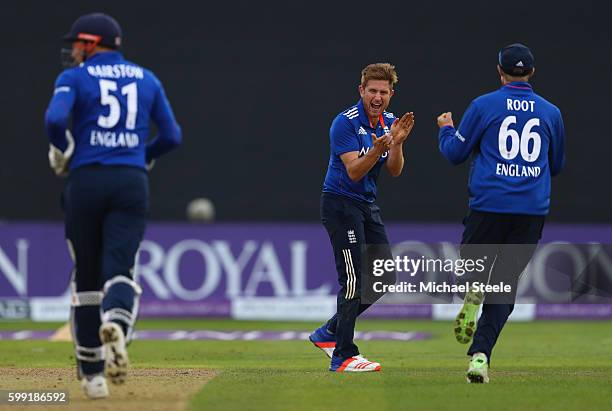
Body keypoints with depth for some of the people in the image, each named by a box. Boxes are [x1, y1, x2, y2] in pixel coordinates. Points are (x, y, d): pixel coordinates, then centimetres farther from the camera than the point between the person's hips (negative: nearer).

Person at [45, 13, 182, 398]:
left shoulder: (75, 78, 4)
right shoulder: (147, 79, 15)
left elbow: (55, 119, -14)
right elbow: (172, 136, 13)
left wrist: (62, 152, 5)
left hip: (86, 182, -1)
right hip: (132, 184, 1)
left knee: (87, 276, 10)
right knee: (120, 271, -5)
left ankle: (92, 373, 13)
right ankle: (116, 325, -41)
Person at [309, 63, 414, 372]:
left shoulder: (389, 123, 7)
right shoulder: (346, 123, -16)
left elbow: (394, 171, 0)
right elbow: (354, 172, -23)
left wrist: (397, 143, -17)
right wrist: (377, 148, -38)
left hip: (368, 205, 8)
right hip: (340, 204, -8)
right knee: (353, 279, -13)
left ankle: (329, 333, 21)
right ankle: (343, 356, -11)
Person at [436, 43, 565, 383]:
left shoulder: (484, 106, 1)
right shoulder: (550, 112, 10)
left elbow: (455, 153, 6)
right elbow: (556, 165, 21)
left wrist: (446, 129, 26)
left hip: (489, 205, -2)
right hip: (533, 209, 2)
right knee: (505, 284, 4)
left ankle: (473, 292, -13)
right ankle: (480, 355, -10)